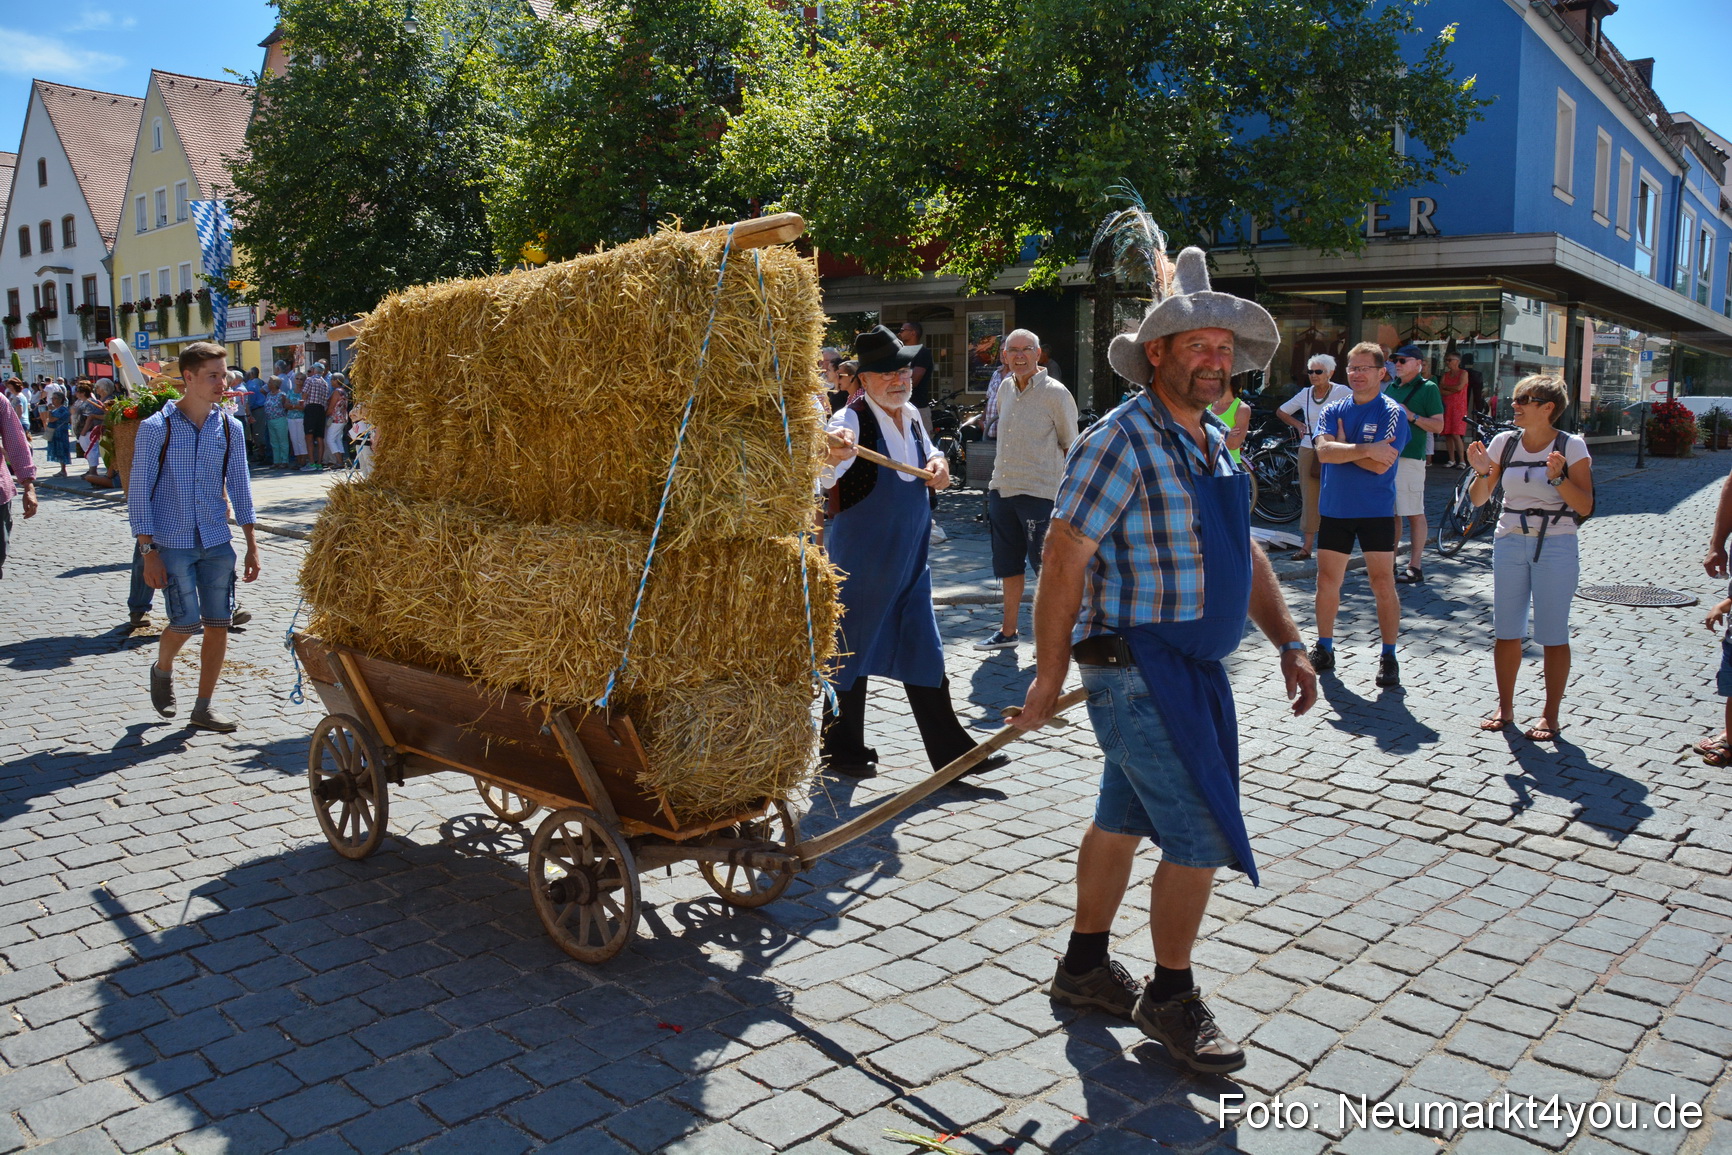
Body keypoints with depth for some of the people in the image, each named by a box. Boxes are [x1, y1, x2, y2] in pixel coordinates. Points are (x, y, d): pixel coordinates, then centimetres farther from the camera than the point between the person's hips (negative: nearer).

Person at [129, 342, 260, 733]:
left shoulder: (229, 427, 5)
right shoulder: (156, 427, -6)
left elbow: (239, 487, 12)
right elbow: (139, 492, -5)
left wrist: (251, 544, 9)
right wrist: (148, 552, -10)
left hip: (217, 541, 4)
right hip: (172, 542, -4)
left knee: (218, 624, 1)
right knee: (186, 622, -9)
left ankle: (203, 707, 14)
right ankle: (162, 670, 25)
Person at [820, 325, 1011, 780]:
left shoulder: (912, 416, 6)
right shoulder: (852, 420, -17)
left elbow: (927, 457, 26)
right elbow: (822, 477, -35)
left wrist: (938, 465, 3)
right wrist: (831, 457, -58)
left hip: (910, 558, 7)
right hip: (861, 561, -7)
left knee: (923, 652, 11)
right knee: (852, 650, 6)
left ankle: (950, 750, 19)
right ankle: (844, 749, 23)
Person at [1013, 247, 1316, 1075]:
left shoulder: (1214, 444, 12)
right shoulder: (1121, 443, -16)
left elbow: (1244, 553, 19)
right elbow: (1063, 561, -17)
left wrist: (1288, 643, 13)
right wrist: (1048, 675, -16)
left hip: (1190, 666, 9)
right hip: (1134, 668, -9)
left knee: (1123, 819, 18)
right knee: (1200, 835, -5)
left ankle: (1084, 967, 33)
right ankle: (1170, 999, 15)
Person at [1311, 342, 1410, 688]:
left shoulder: (1392, 412, -5)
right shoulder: (1332, 410, 7)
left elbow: (1381, 465, -17)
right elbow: (1323, 451, -11)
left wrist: (1342, 446, -8)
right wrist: (1366, 449, -18)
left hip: (1376, 512, -4)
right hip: (1334, 509, 4)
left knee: (1383, 584, -3)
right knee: (1327, 581, 8)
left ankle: (1389, 658, 7)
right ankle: (1324, 649, 21)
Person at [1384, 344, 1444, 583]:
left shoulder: (1428, 388, -2)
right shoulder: (1391, 387, 17)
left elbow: (1438, 425, -6)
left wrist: (1412, 416, -17)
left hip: (1410, 458, -7)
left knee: (1414, 514, -3)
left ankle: (1415, 567, -1)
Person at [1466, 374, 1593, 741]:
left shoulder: (1571, 446, -7)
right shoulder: (1504, 443, 2)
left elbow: (1585, 507, -10)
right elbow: (1479, 499, 5)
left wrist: (1558, 477, -23)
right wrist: (1482, 472, -14)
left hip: (1555, 546, -3)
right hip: (1509, 543, 4)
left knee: (1553, 635, 2)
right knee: (1506, 632, 9)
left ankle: (1550, 715, 12)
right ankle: (1505, 707, 21)